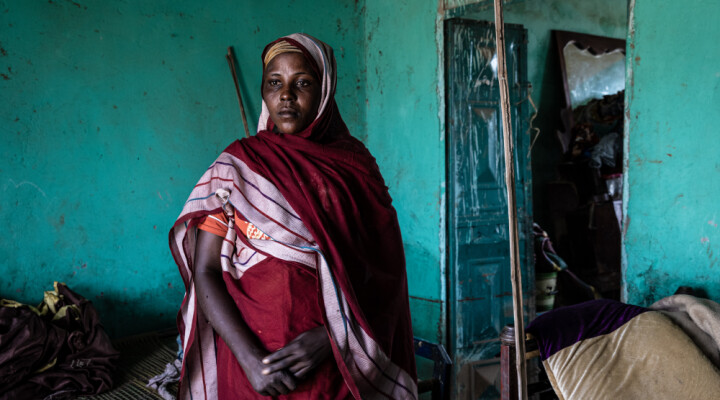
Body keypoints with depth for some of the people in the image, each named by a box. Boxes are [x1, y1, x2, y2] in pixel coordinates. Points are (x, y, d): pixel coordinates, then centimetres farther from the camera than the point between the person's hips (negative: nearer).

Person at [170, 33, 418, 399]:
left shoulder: (354, 164, 0)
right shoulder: (237, 164, -2)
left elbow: (382, 272, -3)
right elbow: (205, 273, -7)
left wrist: (328, 336, -16)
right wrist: (250, 359, -18)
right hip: (253, 350, -1)